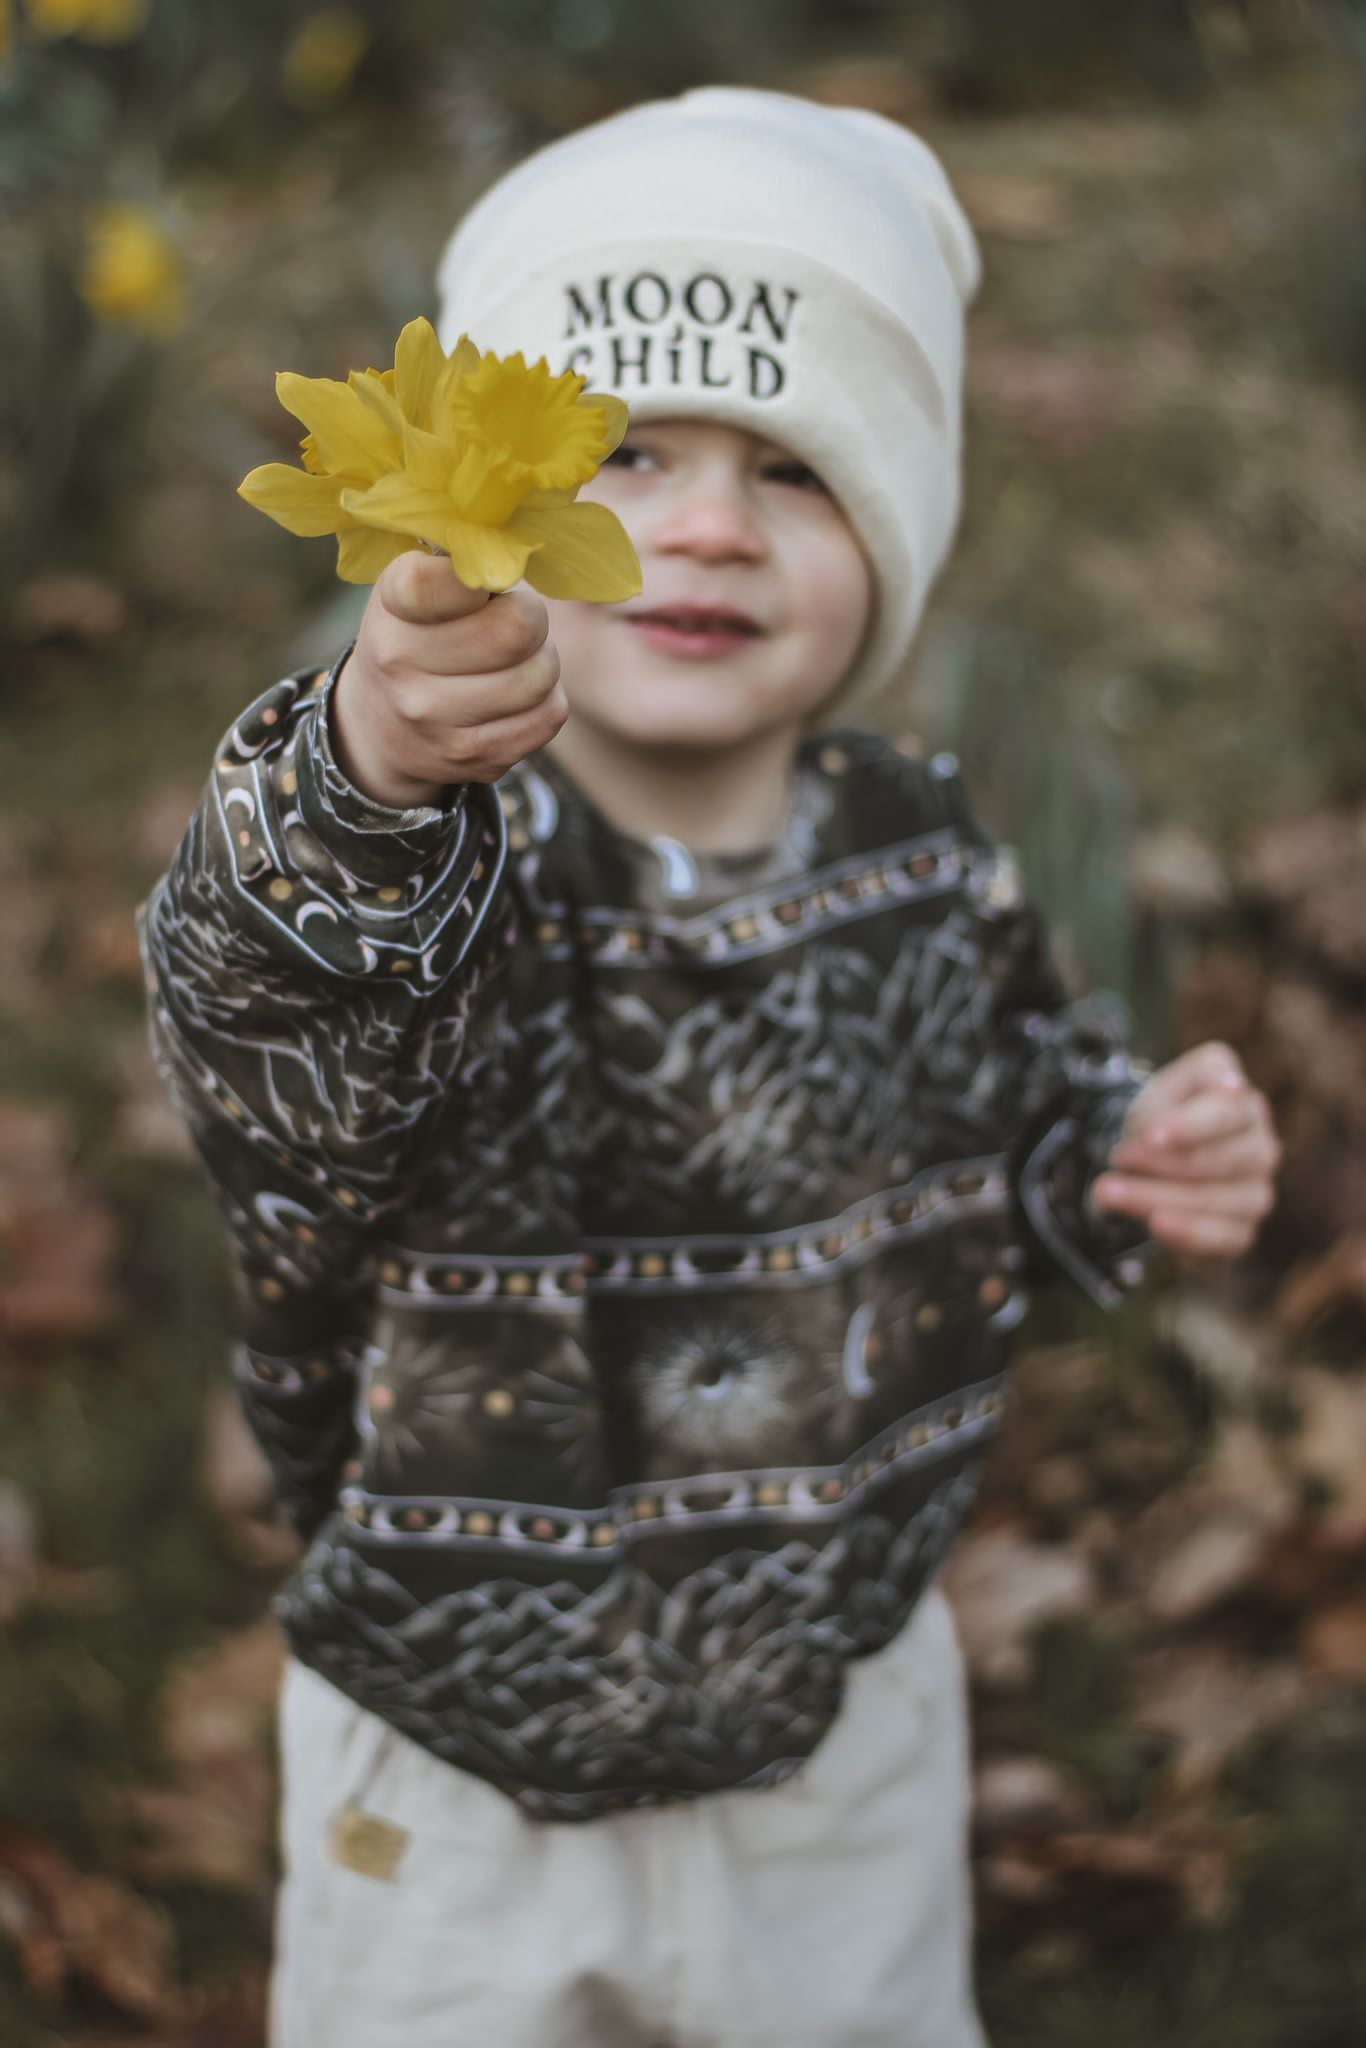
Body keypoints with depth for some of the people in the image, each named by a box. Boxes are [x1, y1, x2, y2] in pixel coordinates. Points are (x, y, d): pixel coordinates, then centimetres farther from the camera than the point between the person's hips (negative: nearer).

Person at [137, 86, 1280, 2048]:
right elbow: (271, 1030, -49)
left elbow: (1013, 1103, 10)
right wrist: (363, 788, -68)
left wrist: (1131, 1162, -11)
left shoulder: (925, 857, -9)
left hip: (847, 1737, 4)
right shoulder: (438, 876, -25)